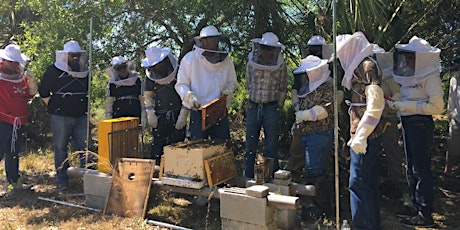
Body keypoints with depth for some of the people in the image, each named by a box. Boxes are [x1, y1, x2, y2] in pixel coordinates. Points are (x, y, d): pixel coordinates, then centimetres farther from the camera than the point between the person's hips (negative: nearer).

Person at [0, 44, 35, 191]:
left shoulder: (21, 75, 10)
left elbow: (30, 95, 14)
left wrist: (31, 82, -3)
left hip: (19, 121, 7)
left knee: (14, 153, 18)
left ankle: (14, 181, 29)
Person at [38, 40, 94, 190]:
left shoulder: (85, 72, 9)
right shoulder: (53, 71, -3)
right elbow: (43, 92, 5)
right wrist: (54, 106, 7)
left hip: (81, 116, 4)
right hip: (60, 117, -3)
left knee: (86, 147, 1)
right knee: (60, 148, 5)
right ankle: (61, 179, 16)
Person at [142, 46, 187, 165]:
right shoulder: (150, 75, 9)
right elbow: (148, 95, 14)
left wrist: (183, 115, -10)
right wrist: (150, 114, 2)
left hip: (177, 116, -3)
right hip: (159, 117, 3)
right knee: (157, 145, 2)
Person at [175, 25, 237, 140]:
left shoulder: (226, 60, 6)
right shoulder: (190, 59, -4)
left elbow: (232, 81, 20)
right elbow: (180, 84, 0)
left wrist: (228, 90, -3)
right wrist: (189, 96, -19)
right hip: (198, 111, -3)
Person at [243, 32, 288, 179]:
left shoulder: (280, 66, -3)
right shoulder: (251, 63, 2)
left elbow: (282, 89, 6)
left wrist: (278, 107, 5)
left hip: (271, 108, -2)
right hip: (253, 107, 3)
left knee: (271, 146, 0)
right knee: (250, 146, 8)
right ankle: (248, 177, 18)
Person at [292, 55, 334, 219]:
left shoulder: (327, 87, -11)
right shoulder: (308, 89, 18)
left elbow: (325, 109, -22)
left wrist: (302, 115, -17)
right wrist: (296, 124, 17)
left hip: (320, 134, -9)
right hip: (306, 134, 9)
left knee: (314, 171, -9)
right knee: (312, 170, 14)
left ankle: (322, 207, 3)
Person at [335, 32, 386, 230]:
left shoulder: (367, 65, -10)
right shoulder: (361, 67, 17)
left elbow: (376, 103, -20)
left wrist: (361, 135, -23)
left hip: (365, 136, -10)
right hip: (365, 135, 10)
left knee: (358, 183, -5)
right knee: (369, 182, 16)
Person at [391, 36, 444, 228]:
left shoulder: (430, 77, -12)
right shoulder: (412, 75, 12)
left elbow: (436, 107, -18)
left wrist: (407, 106, -20)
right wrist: (397, 104, -1)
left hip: (421, 124, -9)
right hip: (408, 124, 9)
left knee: (421, 169, -3)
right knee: (412, 169, 15)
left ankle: (426, 215, 7)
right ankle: (417, 207, 27)